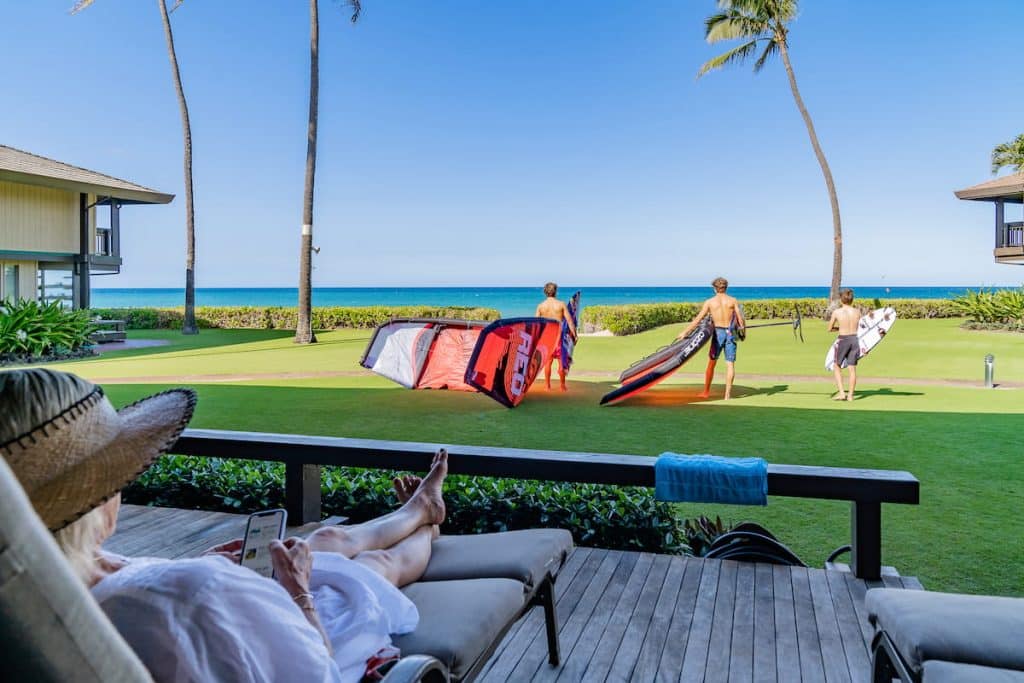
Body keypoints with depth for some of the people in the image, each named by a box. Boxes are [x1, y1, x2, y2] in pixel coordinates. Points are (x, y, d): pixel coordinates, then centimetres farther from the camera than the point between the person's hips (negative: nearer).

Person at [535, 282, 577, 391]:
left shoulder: (540, 306, 0)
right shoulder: (561, 304, -3)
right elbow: (569, 321, -5)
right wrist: (574, 335, -1)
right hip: (559, 335, -2)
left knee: (548, 361, 10)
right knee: (561, 360, 6)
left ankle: (547, 385, 11)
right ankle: (562, 385, 9)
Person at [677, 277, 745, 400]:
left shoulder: (709, 302, 2)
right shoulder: (733, 301, 3)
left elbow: (698, 319, -2)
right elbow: (741, 320, -2)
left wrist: (685, 332, 1)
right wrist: (742, 328, 16)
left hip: (718, 332, 0)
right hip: (730, 333, 0)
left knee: (711, 363, 12)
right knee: (730, 364, 1)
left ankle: (706, 391, 20)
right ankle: (728, 394, -5)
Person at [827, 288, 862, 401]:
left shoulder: (837, 312, -8)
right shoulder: (857, 312, 1)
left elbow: (830, 329, 2)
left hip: (842, 340, -3)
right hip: (854, 340, 3)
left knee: (837, 367, 12)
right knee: (852, 369, 7)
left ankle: (842, 393, 3)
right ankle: (850, 395, 9)